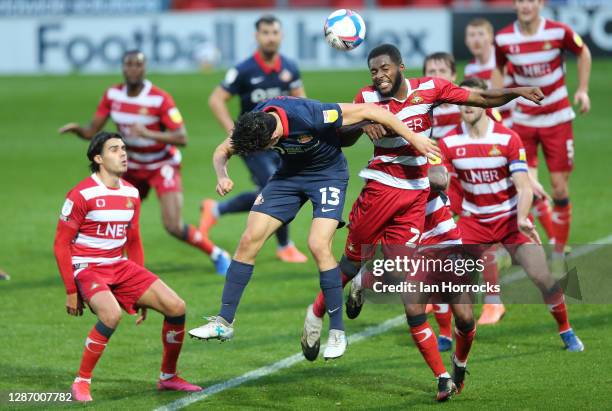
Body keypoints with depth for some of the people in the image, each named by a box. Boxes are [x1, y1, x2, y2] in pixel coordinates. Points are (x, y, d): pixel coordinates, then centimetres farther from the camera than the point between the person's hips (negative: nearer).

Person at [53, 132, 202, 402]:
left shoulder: (131, 194, 8)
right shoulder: (81, 195, -12)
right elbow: (61, 245, -9)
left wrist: (142, 293, 17)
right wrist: (71, 291, -12)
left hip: (120, 267, 7)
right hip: (87, 269, -7)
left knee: (176, 307, -4)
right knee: (112, 314, -35)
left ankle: (168, 377, 14)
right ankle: (81, 383, -20)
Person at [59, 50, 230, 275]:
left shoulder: (160, 99, -22)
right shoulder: (112, 95, -6)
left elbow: (182, 137, -26)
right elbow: (92, 131, -2)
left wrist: (148, 133, -39)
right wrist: (77, 129, -25)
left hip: (162, 166, -5)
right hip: (133, 168, 5)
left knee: (174, 227, -16)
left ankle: (217, 255, 3)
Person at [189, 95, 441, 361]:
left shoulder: (310, 116, -37)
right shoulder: (251, 124, -21)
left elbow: (370, 111, -29)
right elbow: (223, 152, -2)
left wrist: (414, 139, -25)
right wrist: (222, 177, -26)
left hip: (328, 174, -5)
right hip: (289, 174, 5)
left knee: (318, 245, -22)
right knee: (249, 240, -5)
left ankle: (337, 331, -9)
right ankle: (224, 322, 2)